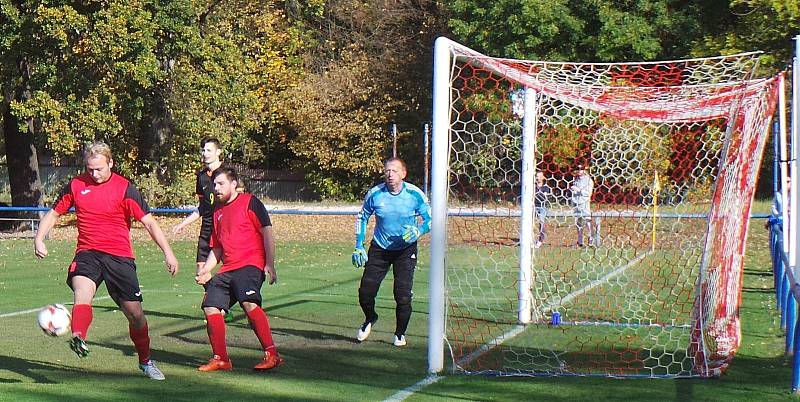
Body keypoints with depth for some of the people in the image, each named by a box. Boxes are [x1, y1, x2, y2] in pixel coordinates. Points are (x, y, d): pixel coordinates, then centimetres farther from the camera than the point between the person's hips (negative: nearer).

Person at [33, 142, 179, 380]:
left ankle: (145, 361, 23)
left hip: (120, 255, -1)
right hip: (87, 252, 1)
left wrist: (167, 252, -12)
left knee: (135, 313, 2)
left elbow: (148, 222, -4)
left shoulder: (125, 188, -4)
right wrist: (39, 239, 0)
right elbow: (54, 213, 16)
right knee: (82, 289, -32)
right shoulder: (76, 185, 5)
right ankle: (78, 339, -54)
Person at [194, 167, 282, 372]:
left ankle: (272, 355, -28)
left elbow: (267, 233, -5)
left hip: (250, 265, -8)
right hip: (227, 270, 8)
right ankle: (220, 359, 9)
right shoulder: (218, 212, 22)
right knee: (210, 308, -2)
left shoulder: (250, 202, 1)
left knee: (249, 303, -28)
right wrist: (205, 270, 11)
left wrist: (270, 265, -14)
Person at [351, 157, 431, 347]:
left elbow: (429, 220, -3)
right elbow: (362, 218, 6)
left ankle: (400, 334, 14)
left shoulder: (415, 194, -14)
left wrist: (418, 232, -25)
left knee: (403, 296, -10)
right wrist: (358, 247, 0)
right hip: (379, 248, 2)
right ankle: (370, 318, 33)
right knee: (365, 292, -1)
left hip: (406, 249, -2)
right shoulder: (374, 194, -10)